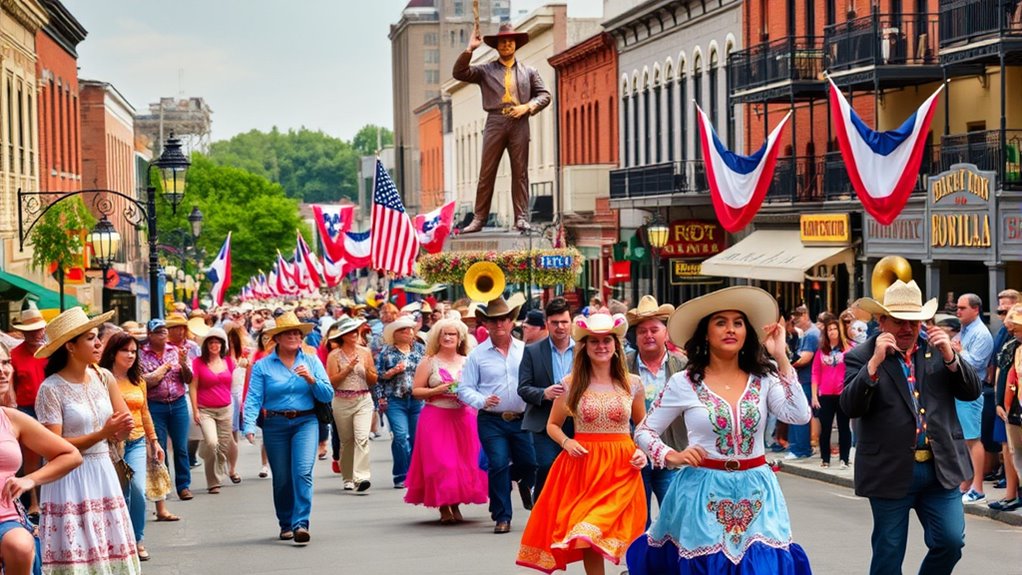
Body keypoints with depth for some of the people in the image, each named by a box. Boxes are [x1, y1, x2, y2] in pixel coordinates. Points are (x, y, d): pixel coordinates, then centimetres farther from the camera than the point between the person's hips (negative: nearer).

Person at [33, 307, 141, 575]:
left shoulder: (103, 378, 6)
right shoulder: (51, 389, -10)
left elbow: (125, 428, 11)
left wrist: (120, 430, -13)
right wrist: (103, 433, -19)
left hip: (103, 473, 5)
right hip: (70, 480, -5)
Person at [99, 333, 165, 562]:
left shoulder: (138, 381, 12)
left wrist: (154, 440, 22)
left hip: (137, 442, 4)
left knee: (138, 490, -9)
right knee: (120, 493, 1)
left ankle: (138, 540, 4)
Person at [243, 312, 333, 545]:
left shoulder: (312, 361, 6)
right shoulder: (262, 366, 1)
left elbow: (328, 395, 4)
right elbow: (254, 399, -7)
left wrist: (311, 380, -13)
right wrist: (249, 427, -20)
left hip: (306, 423, 0)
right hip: (275, 425, 0)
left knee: (302, 472, -17)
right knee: (282, 479, 8)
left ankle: (301, 523, -18)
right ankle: (286, 524, 26)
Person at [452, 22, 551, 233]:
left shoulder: (528, 71, 17)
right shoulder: (486, 71, 13)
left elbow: (544, 95, 15)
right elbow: (459, 73, 2)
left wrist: (528, 106, -3)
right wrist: (470, 49, -6)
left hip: (519, 123, 1)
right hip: (495, 122, -1)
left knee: (520, 172, -1)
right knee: (486, 172, -4)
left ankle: (521, 218, 0)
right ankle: (479, 218, -4)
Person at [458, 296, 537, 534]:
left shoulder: (525, 350, 6)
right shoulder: (477, 354, 2)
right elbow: (465, 389, 2)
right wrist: (483, 401, -16)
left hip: (522, 419, 2)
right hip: (492, 421, -2)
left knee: (531, 464, 0)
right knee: (498, 465, -9)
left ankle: (523, 482, 39)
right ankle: (502, 517, 4)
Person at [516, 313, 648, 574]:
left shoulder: (632, 384, 3)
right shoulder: (571, 384, 1)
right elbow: (552, 425, 10)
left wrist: (642, 451, -5)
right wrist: (566, 442, -10)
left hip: (621, 468, -1)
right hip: (583, 466, 1)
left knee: (592, 534, -15)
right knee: (590, 543, 3)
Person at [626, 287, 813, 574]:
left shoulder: (763, 379, 3)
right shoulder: (684, 383, -1)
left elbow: (800, 416, -12)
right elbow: (643, 431, 6)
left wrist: (782, 359, -12)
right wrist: (673, 457, -11)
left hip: (756, 495, 2)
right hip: (704, 493, -1)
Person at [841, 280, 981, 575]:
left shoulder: (939, 348, 7)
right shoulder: (861, 357, -4)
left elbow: (971, 392, 3)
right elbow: (851, 407, -16)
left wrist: (950, 356, -13)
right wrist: (875, 362, -25)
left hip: (941, 468, 3)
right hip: (891, 472, -3)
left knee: (950, 541, -4)